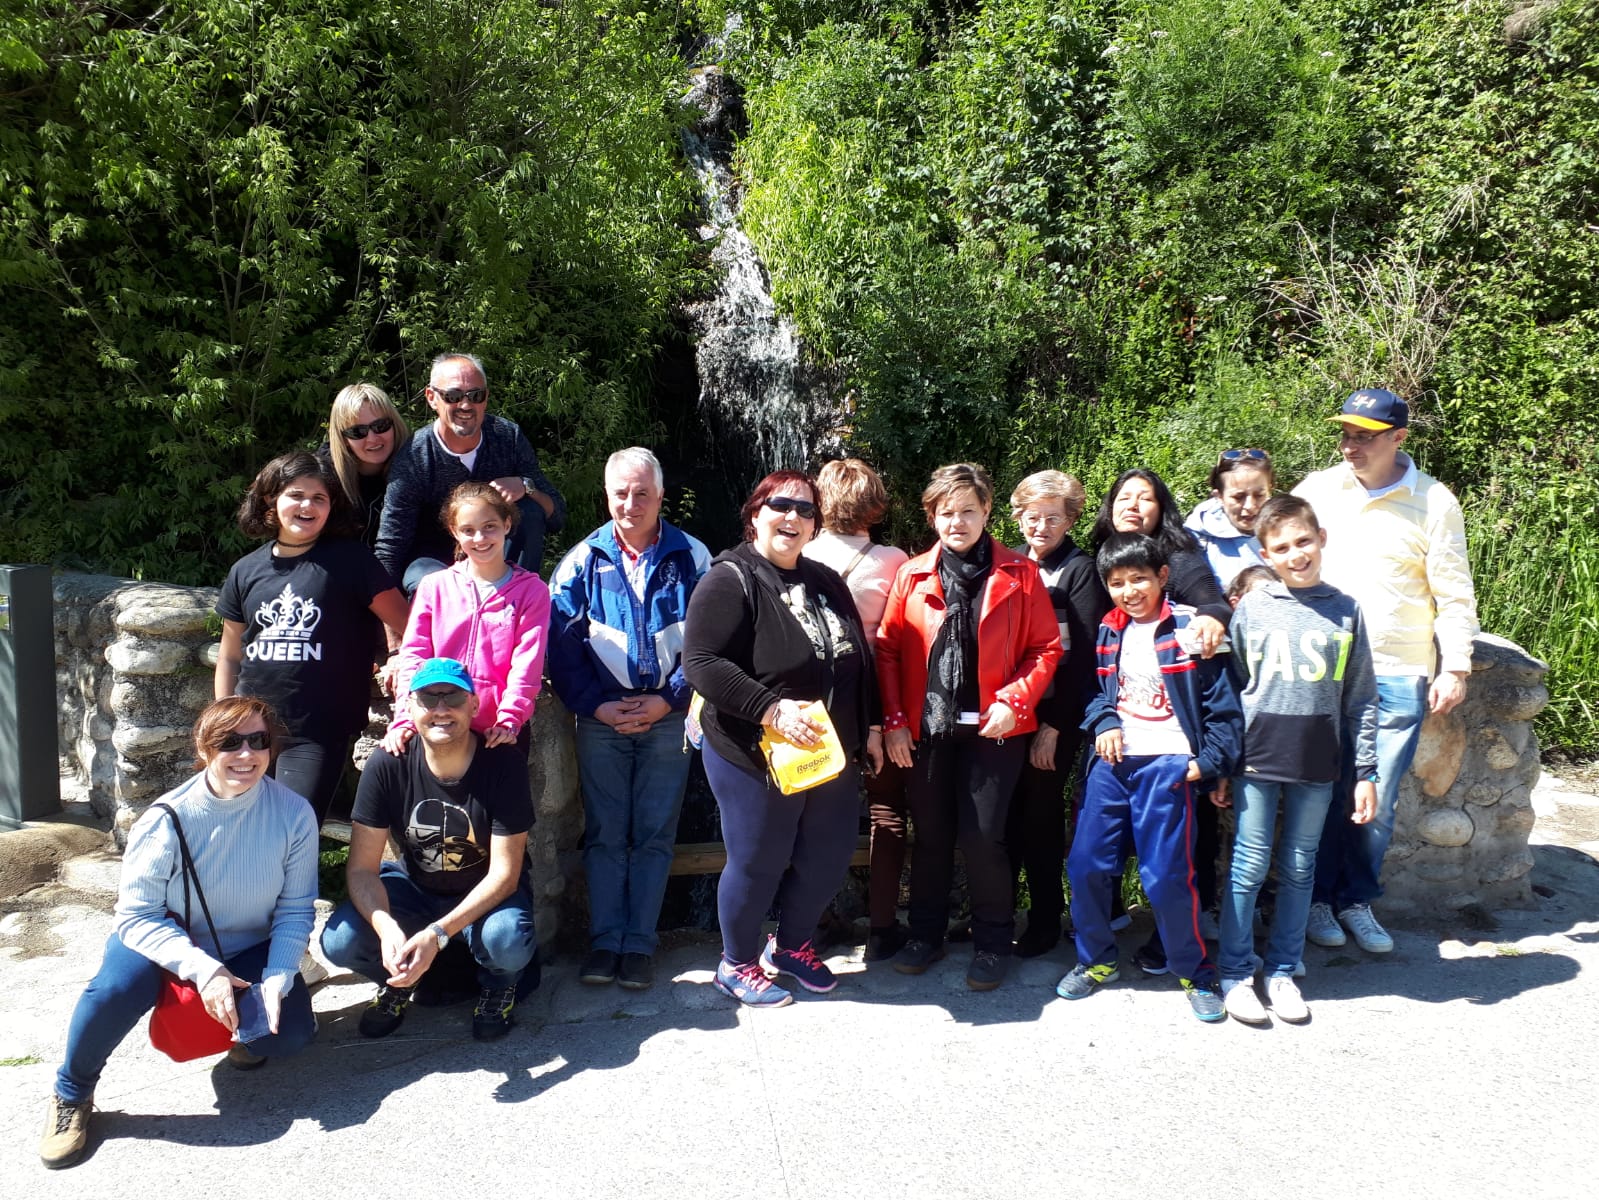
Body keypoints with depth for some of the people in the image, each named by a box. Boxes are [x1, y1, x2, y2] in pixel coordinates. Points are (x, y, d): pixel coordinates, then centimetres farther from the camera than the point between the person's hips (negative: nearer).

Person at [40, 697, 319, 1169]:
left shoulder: (293, 813, -19)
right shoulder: (168, 818, -23)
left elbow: (295, 909, -11)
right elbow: (139, 914, -20)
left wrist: (277, 980, -24)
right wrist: (203, 970, -32)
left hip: (249, 950, 2)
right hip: (164, 939, -1)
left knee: (292, 1032, -21)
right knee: (117, 987, -33)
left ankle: (241, 1030, 18)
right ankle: (71, 1095, -5)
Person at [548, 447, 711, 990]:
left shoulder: (692, 558, 1)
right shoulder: (583, 560, 3)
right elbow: (562, 644, 0)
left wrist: (668, 699, -10)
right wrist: (596, 704, -10)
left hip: (668, 717, -1)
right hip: (601, 720, 1)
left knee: (654, 834, 5)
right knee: (605, 833, 5)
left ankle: (640, 942, 15)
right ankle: (605, 939, 16)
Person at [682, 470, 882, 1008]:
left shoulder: (826, 582, 11)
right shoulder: (731, 580, -13)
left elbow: (860, 660, 19)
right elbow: (700, 661, -23)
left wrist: (870, 727, 15)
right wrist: (770, 710, -28)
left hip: (832, 756, 7)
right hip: (757, 758, -7)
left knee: (829, 859, 15)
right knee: (758, 865, 6)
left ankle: (791, 945, 39)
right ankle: (738, 964, 29)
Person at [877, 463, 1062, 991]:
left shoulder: (1019, 575, 1)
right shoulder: (912, 575, 4)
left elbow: (1046, 647, 0)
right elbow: (888, 649, 3)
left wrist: (1014, 701, -12)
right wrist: (893, 720, -3)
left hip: (992, 728, -2)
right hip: (924, 728, 2)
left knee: (982, 837, -2)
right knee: (931, 835, 11)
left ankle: (992, 942, 18)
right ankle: (925, 934, 27)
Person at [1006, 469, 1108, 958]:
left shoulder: (1080, 570, -3)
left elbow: (1082, 654, -9)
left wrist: (1054, 723, -12)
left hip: (1055, 714, -4)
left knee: (1040, 813, 3)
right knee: (1005, 812, 6)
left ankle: (1045, 921, 18)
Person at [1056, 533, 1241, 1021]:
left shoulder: (1188, 629, -5)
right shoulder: (1110, 632, 12)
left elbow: (1222, 703, -4)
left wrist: (1210, 762, -9)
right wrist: (1103, 723, 1)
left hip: (1166, 763, -5)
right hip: (1113, 760, 5)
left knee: (1166, 876, -5)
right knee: (1086, 864, 4)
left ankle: (1196, 973, 16)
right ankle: (1096, 959, 23)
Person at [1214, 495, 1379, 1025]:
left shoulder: (1345, 611, 3)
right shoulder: (1252, 608, 0)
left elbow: (1361, 699, 6)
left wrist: (1366, 772, 3)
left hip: (1316, 765, 1)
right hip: (1257, 760, -1)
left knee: (1299, 871, 11)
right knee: (1250, 868, 2)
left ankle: (1283, 971, 24)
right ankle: (1235, 973, 14)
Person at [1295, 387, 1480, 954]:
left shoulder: (1433, 502, -2)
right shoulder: (1317, 489, 2)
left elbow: (1454, 593, 1)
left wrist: (1455, 667, -4)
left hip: (1399, 676, -1)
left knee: (1378, 801, 4)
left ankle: (1357, 900, 24)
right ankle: (1318, 897, 23)